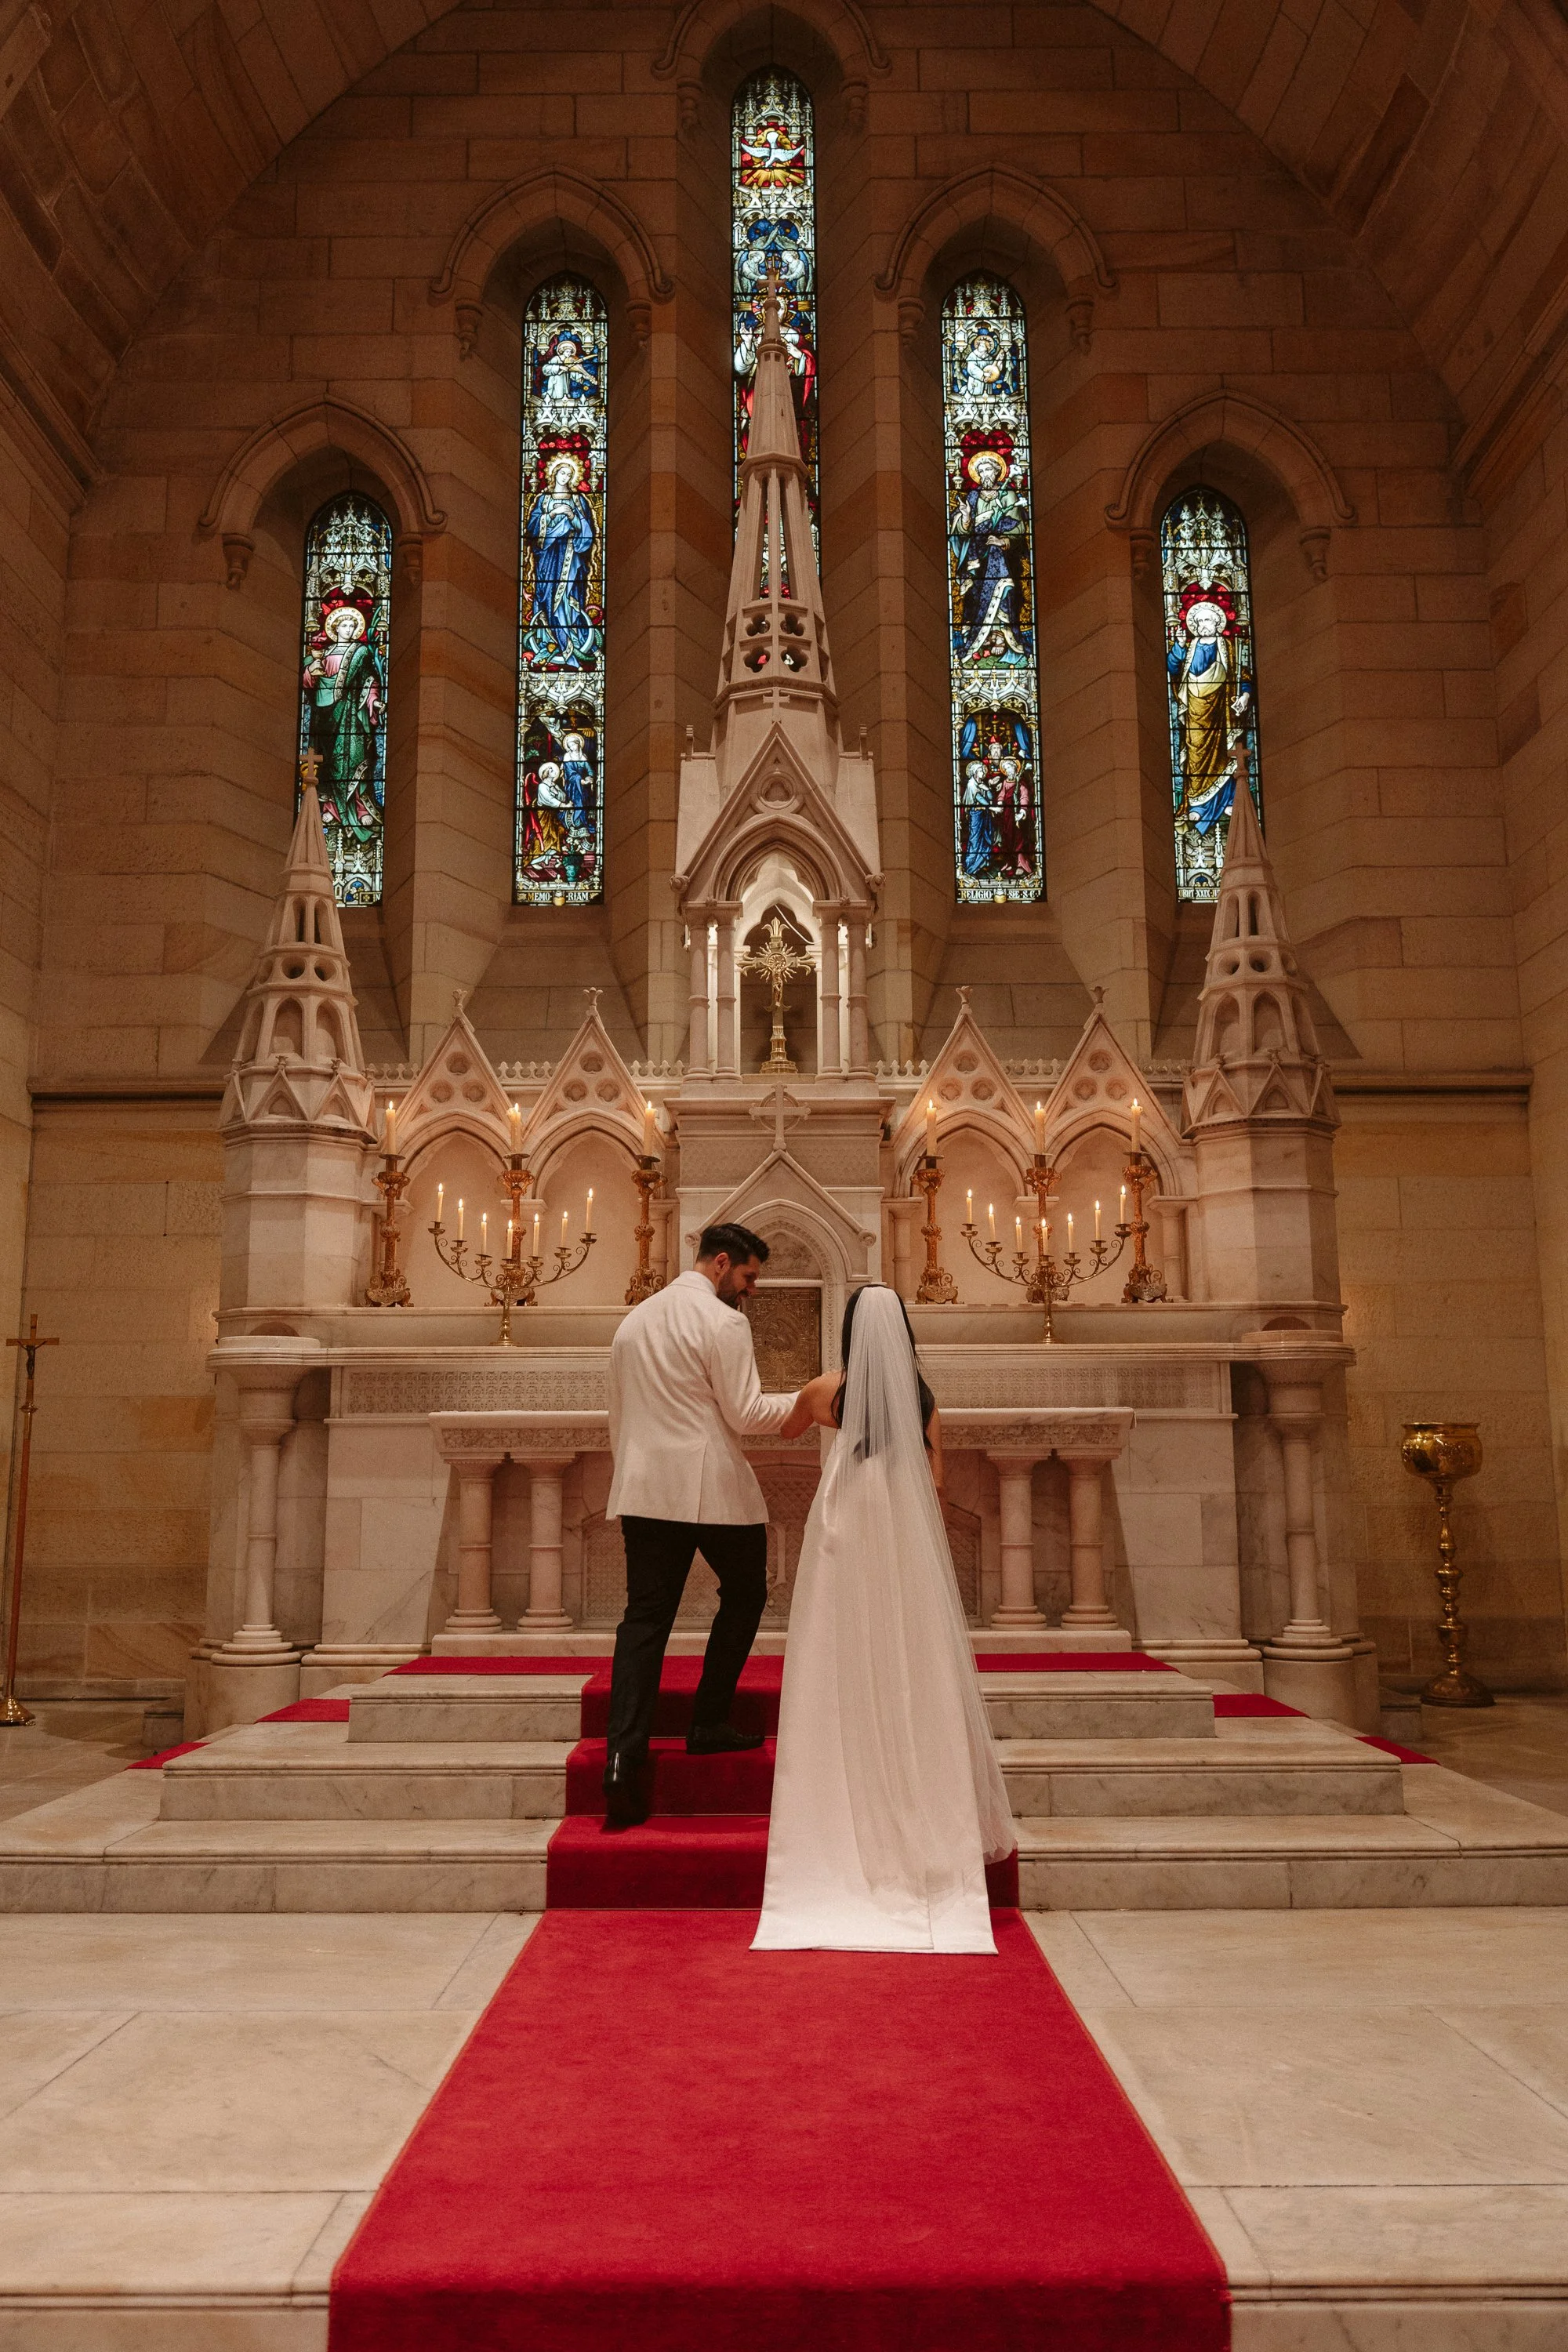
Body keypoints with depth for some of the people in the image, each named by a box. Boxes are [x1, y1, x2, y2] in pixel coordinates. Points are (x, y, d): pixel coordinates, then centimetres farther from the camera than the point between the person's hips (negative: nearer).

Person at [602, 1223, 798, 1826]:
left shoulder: (633, 1321, 14)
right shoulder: (722, 1322, -10)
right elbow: (745, 1416, -12)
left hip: (645, 1488, 6)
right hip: (713, 1489, -6)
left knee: (645, 1617, 3)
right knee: (744, 1593, 16)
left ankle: (624, 1757, -8)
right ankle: (710, 1725, 17)